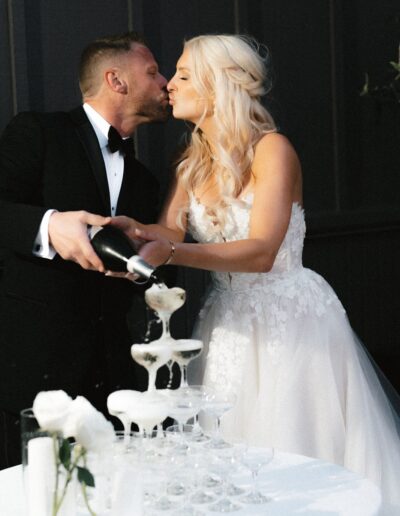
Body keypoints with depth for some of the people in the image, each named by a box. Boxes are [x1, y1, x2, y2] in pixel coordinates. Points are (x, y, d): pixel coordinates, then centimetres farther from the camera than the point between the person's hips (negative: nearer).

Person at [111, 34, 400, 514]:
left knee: (298, 447, -1)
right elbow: (172, 231, -6)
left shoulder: (271, 150, -14)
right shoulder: (191, 162, 7)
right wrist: (137, 231, -29)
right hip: (230, 325, 6)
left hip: (290, 321, -6)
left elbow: (261, 253, -25)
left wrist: (171, 253, -38)